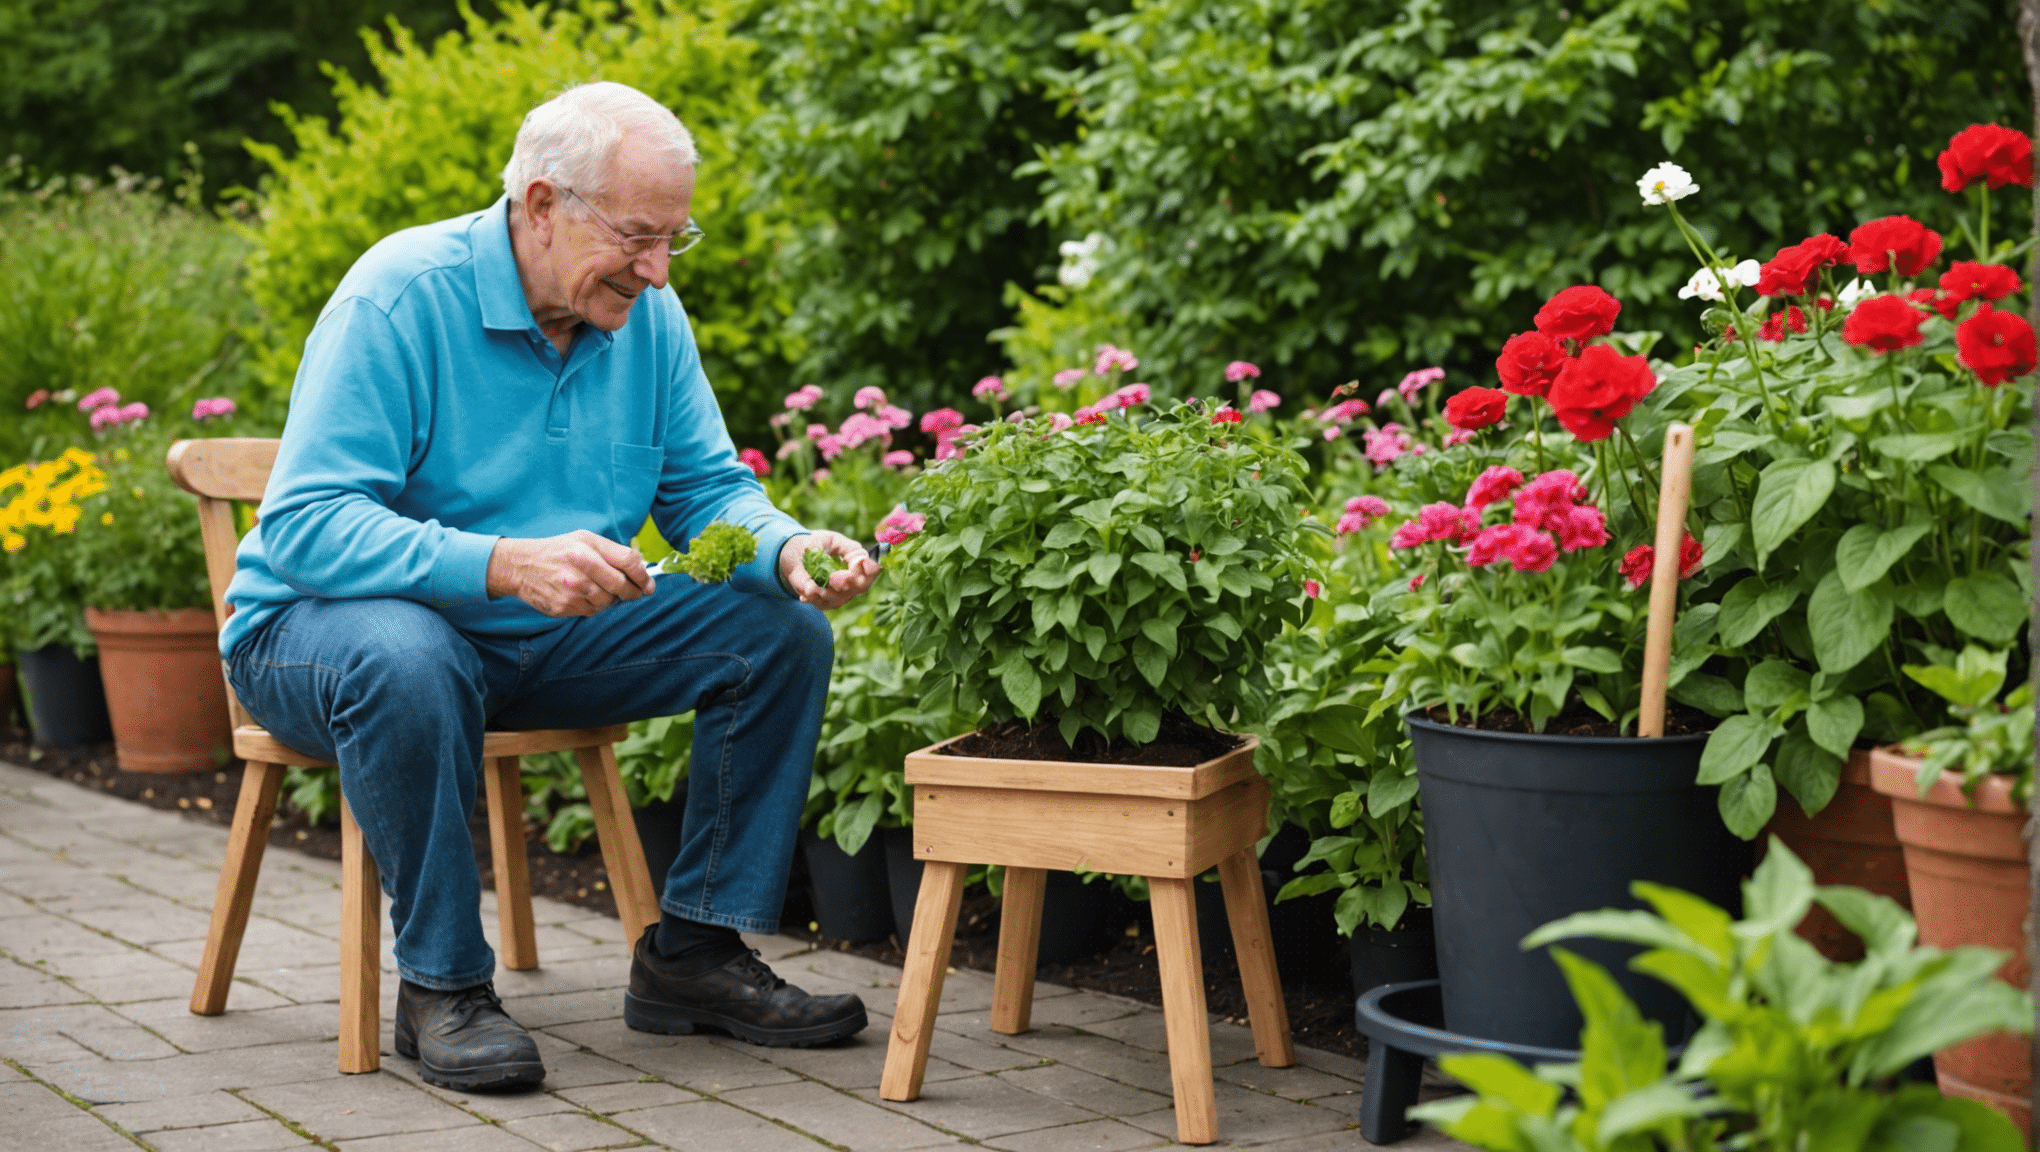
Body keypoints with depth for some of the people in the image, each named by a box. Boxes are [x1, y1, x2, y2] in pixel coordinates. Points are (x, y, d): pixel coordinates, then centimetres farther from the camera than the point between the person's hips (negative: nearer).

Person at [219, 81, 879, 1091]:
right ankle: (441, 985, -22)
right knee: (405, 662, -42)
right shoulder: (401, 296, -22)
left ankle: (694, 951, -1)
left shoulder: (647, 317, -2)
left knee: (783, 632, -8)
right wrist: (505, 565, -43)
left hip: (545, 637, 6)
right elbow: (304, 525, -29)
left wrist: (790, 551, -20)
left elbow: (710, 490, 4)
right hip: (325, 620, -6)